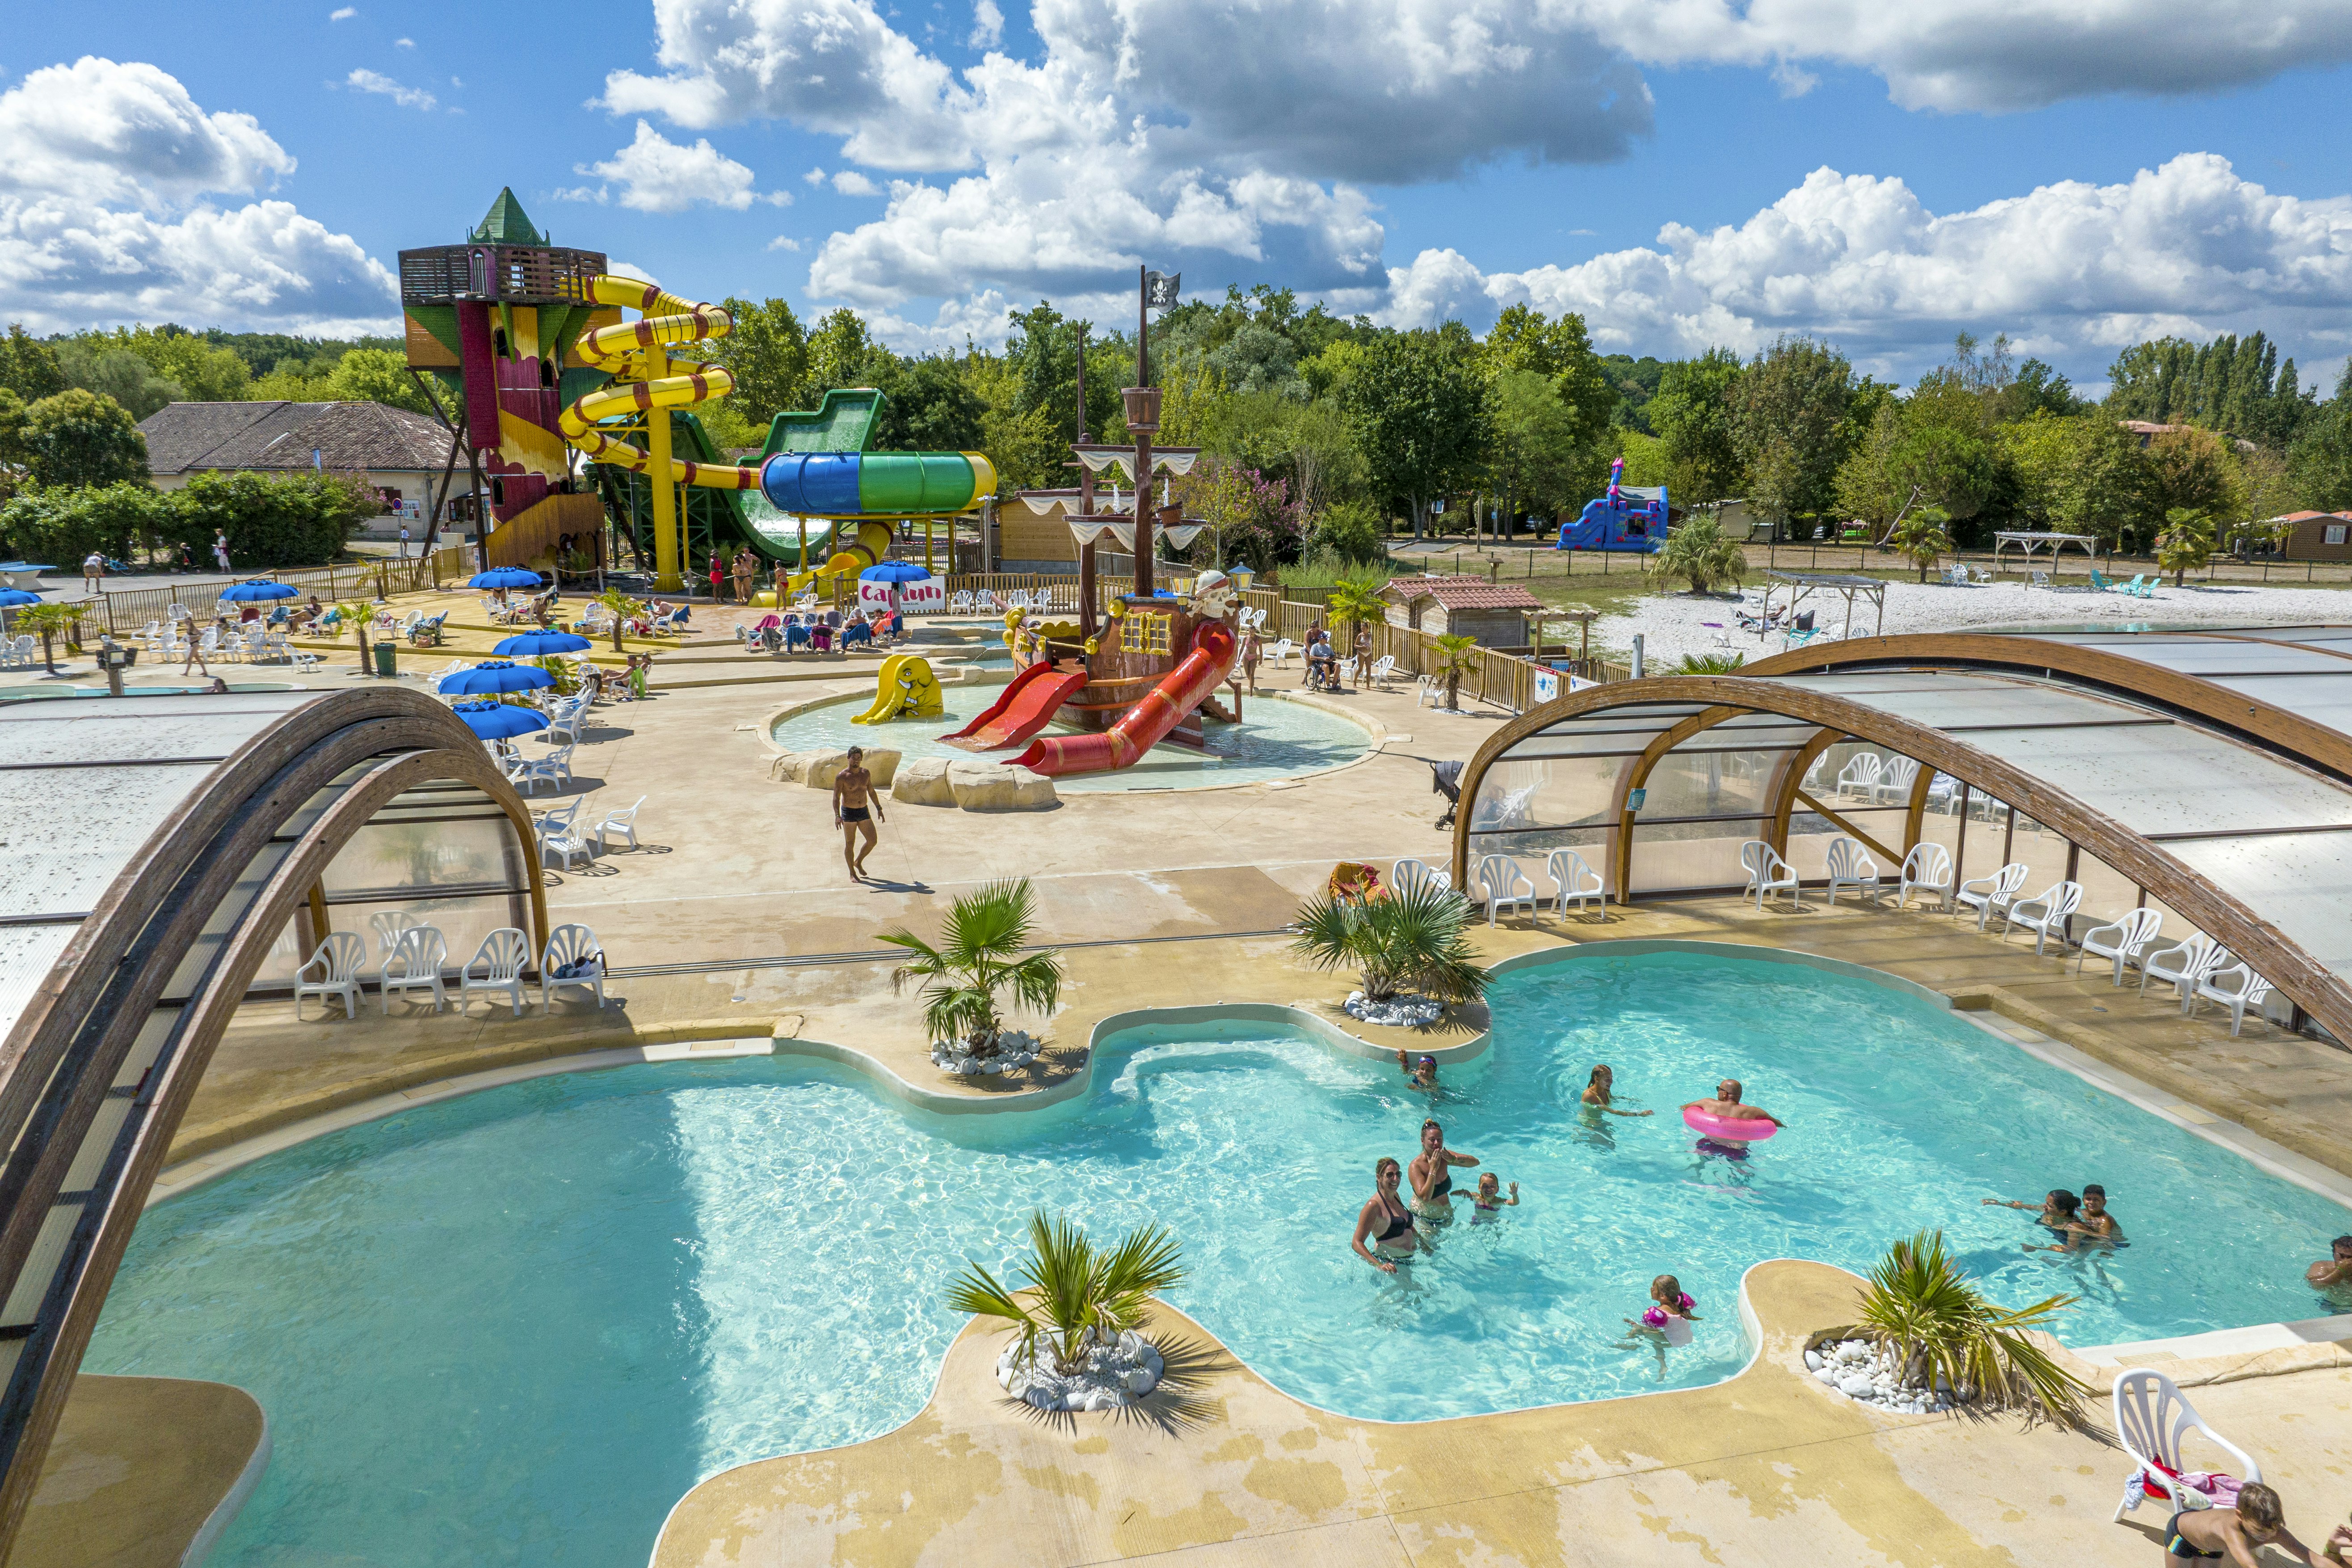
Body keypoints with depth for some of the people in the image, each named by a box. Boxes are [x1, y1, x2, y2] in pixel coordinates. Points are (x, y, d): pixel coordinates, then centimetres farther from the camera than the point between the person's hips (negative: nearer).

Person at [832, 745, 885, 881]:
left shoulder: (866, 774, 5)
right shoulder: (841, 777, -11)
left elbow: (872, 792, 18)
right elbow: (836, 798, -15)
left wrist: (879, 808, 18)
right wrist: (837, 816, -27)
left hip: (864, 812, 5)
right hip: (849, 813, -5)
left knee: (872, 841, 2)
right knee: (850, 844, 3)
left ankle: (858, 862, 27)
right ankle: (852, 873, 15)